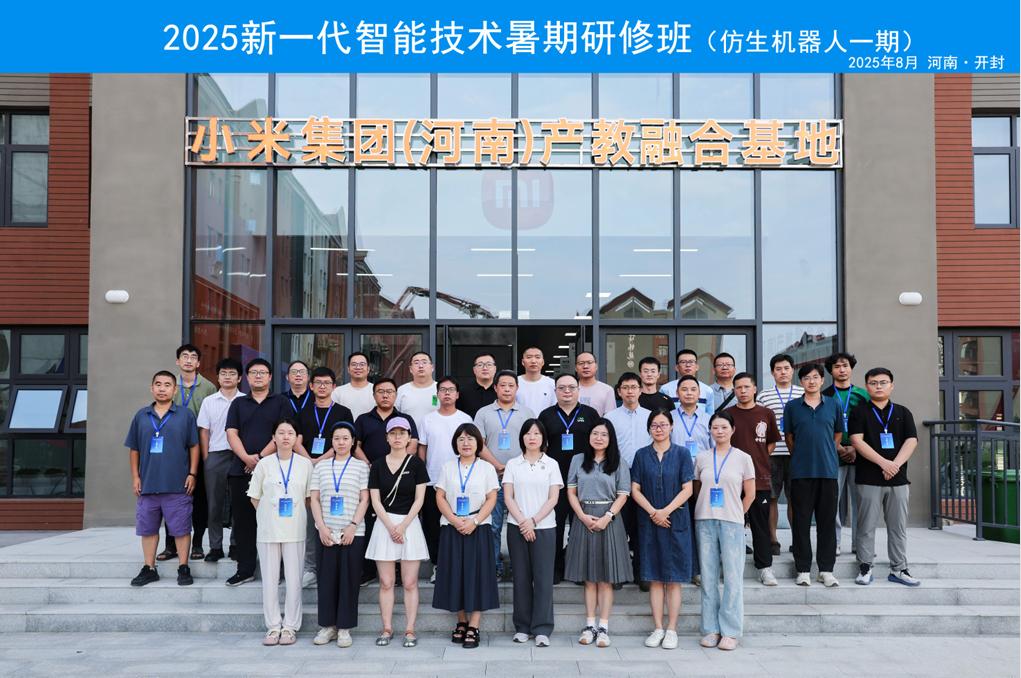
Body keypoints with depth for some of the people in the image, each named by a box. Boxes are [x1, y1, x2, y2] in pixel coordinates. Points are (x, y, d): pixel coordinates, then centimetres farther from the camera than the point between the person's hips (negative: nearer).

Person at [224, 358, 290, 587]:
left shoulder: (281, 402, 6)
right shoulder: (239, 403, 15)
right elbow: (232, 433, 5)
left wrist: (261, 457, -13)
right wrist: (246, 457, -12)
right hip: (241, 471, 3)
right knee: (242, 520, 6)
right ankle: (245, 569, 14)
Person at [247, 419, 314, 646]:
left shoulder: (305, 464, 2)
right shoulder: (264, 464, 2)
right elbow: (254, 497, 9)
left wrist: (295, 513, 4)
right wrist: (269, 515, 5)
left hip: (294, 530, 0)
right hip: (268, 530, 0)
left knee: (293, 580, 0)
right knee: (269, 580, 4)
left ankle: (290, 627, 11)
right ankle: (273, 626, 15)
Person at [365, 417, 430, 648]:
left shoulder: (416, 463, 2)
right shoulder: (378, 465, 6)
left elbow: (419, 499, -1)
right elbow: (375, 500, 3)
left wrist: (403, 526, -10)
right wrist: (390, 526, -8)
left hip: (410, 524, -1)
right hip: (384, 524, 1)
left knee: (410, 583, 0)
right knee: (386, 583, 3)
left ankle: (410, 630, 5)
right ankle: (387, 629, 11)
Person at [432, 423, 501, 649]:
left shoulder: (486, 468, 4)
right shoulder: (448, 467, 8)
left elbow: (491, 499, -2)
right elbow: (440, 497, 3)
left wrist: (474, 522, -14)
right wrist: (455, 520, -12)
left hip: (478, 529, -2)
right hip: (452, 528, 2)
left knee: (476, 575, -3)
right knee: (455, 575, 4)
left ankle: (473, 628, -1)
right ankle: (461, 622, 17)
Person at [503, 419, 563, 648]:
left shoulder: (551, 464, 6)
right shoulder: (513, 464, 8)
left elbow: (553, 499, -1)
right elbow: (508, 497, 2)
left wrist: (533, 521, -11)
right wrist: (522, 521, -10)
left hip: (544, 527, -1)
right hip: (517, 527, 1)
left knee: (543, 578, -3)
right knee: (521, 577, 4)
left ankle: (542, 629, 2)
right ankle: (522, 627, 13)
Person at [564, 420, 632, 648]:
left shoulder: (618, 463, 4)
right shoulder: (578, 460, 8)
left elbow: (623, 495, -1)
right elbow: (571, 492, 5)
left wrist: (607, 517, -13)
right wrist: (583, 517, -9)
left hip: (609, 520, -1)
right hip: (584, 519, 2)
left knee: (606, 577, 0)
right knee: (589, 577, 5)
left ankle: (603, 627, 4)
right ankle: (589, 625, 10)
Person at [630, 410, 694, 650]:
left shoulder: (681, 454, 2)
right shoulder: (642, 455, 7)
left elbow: (687, 489, -2)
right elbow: (635, 489, 4)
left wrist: (666, 511, -13)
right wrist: (652, 511, -10)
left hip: (676, 521, -2)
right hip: (649, 521, 2)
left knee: (673, 578, 0)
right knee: (654, 578, 4)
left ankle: (671, 629, 6)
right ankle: (658, 628, 10)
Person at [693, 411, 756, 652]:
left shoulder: (743, 458, 2)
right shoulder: (702, 458, 7)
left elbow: (750, 494, 7)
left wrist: (735, 515, 8)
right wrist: (706, 512, 7)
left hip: (731, 523, -2)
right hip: (705, 521, 2)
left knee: (733, 577, -2)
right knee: (708, 577, 5)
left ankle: (730, 631, 6)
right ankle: (710, 629, 13)